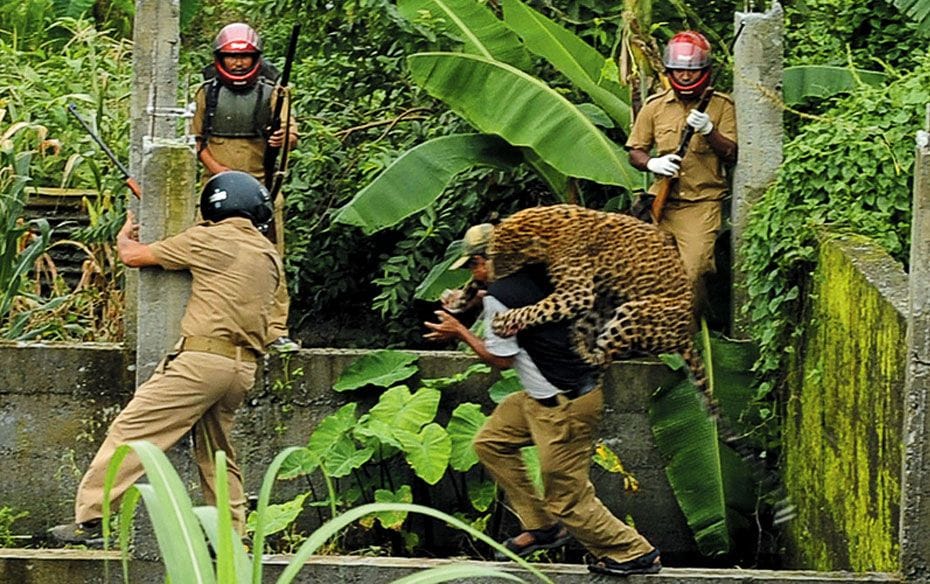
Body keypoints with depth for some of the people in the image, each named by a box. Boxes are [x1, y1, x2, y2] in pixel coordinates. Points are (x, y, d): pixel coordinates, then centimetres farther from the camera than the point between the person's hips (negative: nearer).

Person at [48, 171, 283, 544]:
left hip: (202, 357, -7)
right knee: (216, 452, 18)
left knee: (132, 430, -7)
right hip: (243, 370, 7)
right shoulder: (270, 256, 17)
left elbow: (132, 256, 5)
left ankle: (88, 521, -13)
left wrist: (125, 237, 28)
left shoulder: (208, 240, 0)